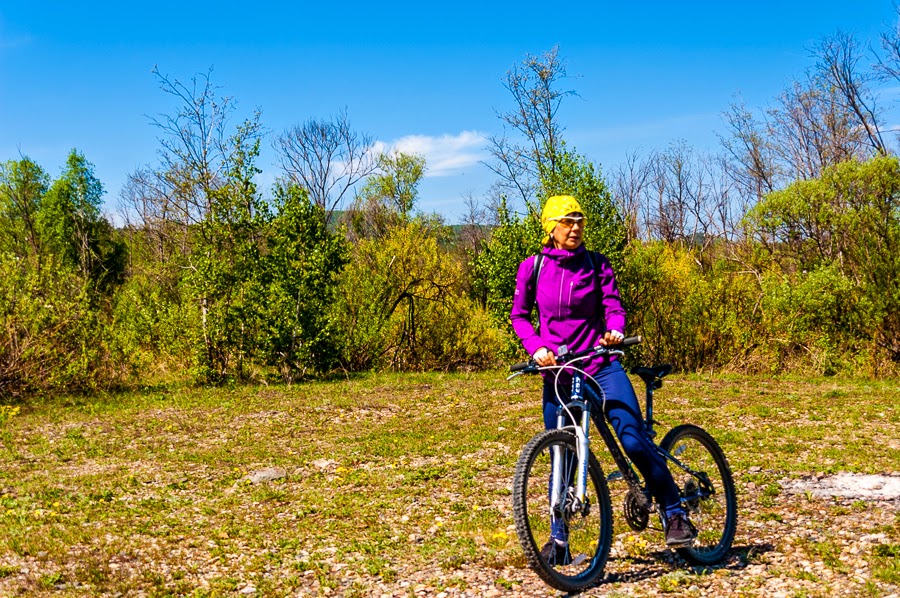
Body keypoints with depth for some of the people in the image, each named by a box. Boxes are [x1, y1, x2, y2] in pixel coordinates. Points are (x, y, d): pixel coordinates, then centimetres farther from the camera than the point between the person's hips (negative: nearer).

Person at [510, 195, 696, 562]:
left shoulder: (596, 264, 1)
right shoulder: (532, 268, 1)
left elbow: (612, 304, -3)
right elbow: (519, 315, 7)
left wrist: (615, 330, -25)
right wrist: (536, 348, -11)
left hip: (601, 366, -1)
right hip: (557, 372, 1)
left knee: (635, 439, -14)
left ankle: (675, 514, 2)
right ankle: (558, 541, 19)